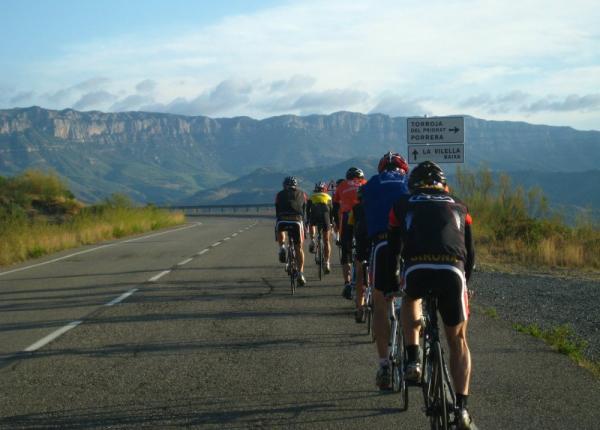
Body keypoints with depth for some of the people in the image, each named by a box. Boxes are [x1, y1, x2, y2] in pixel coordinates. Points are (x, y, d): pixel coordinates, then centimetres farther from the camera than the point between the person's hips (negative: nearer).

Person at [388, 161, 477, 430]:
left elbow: (394, 249, 28)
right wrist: (465, 283, 46)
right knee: (458, 341, 17)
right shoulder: (458, 207, 29)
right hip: (453, 270, 1)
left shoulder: (403, 205, 25)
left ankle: (413, 361, 19)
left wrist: (391, 283, 41)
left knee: (410, 301, 36)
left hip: (417, 269, -1)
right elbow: (470, 252, 31)